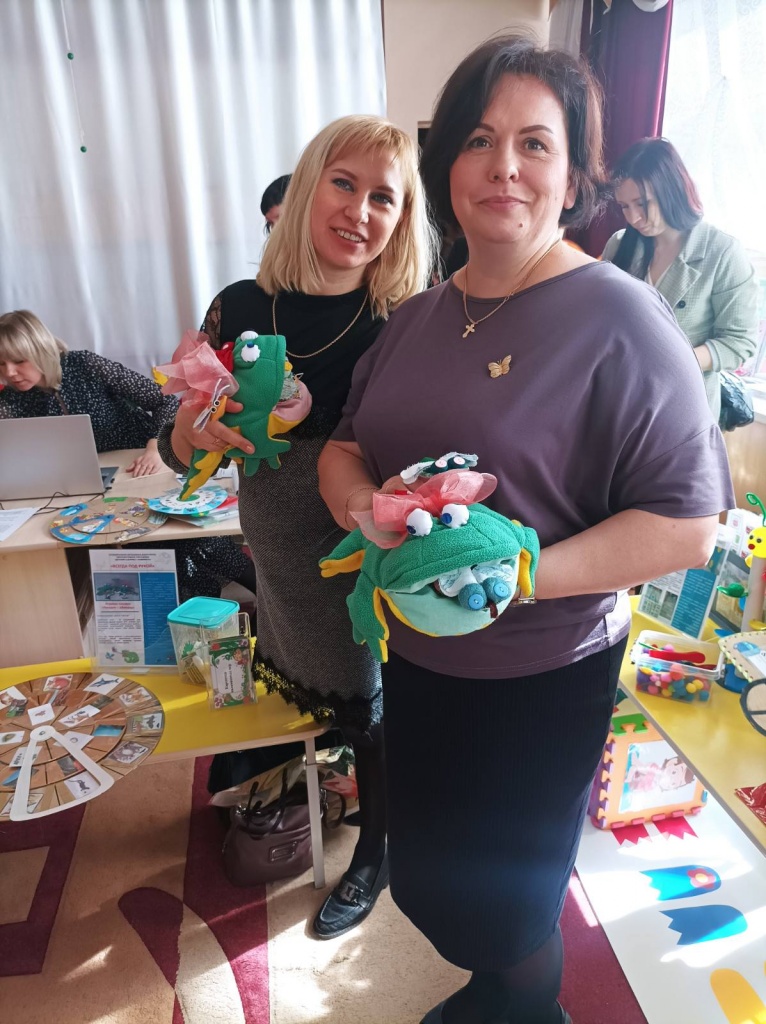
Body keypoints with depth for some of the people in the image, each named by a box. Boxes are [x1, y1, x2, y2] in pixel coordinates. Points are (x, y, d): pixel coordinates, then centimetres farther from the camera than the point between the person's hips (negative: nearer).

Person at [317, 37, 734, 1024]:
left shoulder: (619, 320, -15)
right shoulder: (419, 315, 5)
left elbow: (686, 525, -18)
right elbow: (343, 445, 7)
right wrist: (362, 505, -15)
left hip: (542, 681, -6)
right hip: (417, 660, 7)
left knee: (503, 909, 18)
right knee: (424, 883, 27)